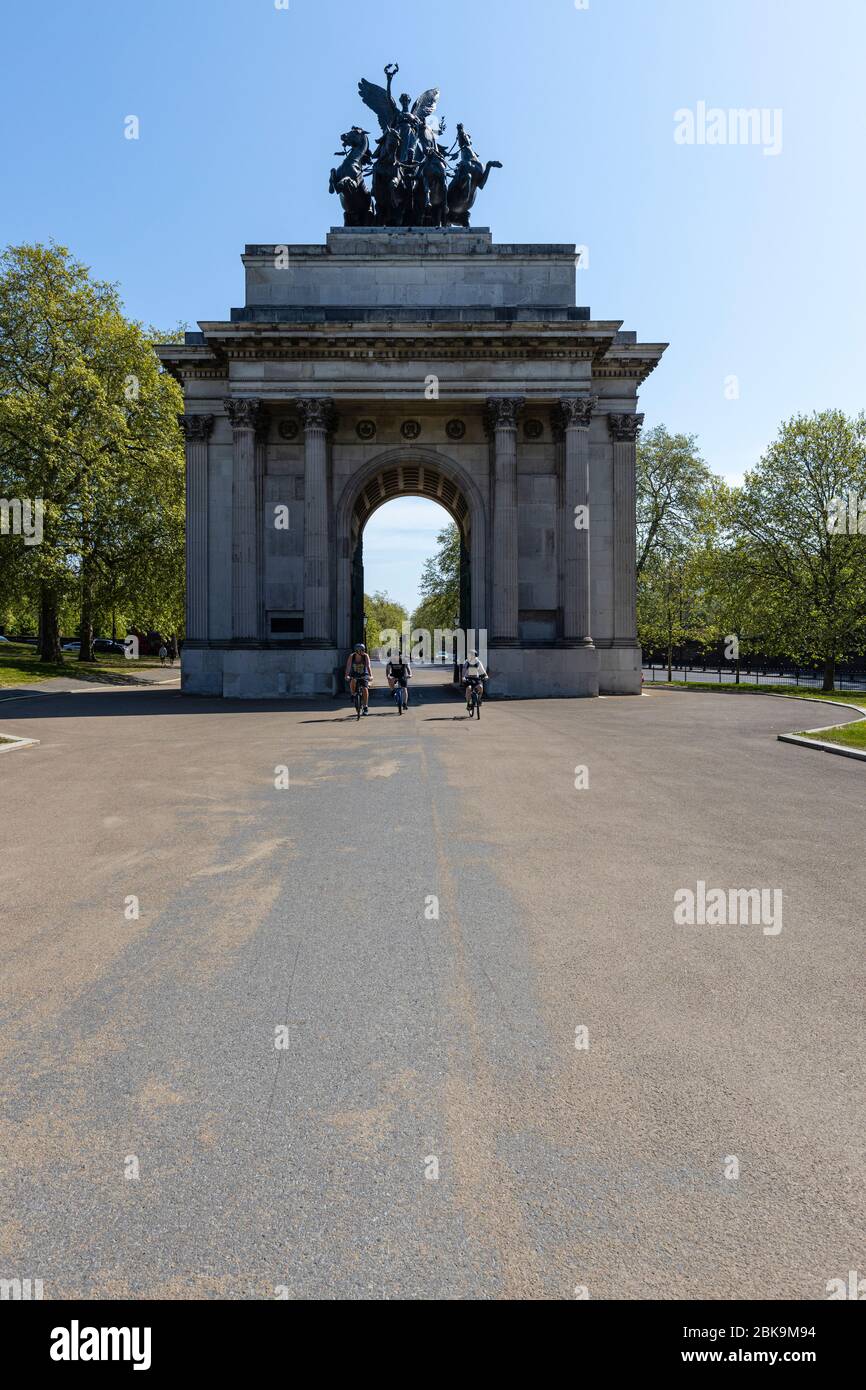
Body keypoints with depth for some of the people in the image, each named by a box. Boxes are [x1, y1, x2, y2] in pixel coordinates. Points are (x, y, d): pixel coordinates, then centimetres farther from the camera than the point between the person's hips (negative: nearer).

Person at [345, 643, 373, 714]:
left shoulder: (366, 656, -16)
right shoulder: (351, 656, -15)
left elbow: (368, 666, -26)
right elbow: (348, 666, -23)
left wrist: (370, 675, -41)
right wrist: (347, 675, -38)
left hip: (364, 675, 0)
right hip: (354, 675, 0)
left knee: (365, 689, -18)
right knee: (352, 682, -34)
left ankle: (365, 706, -2)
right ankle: (354, 695, -5)